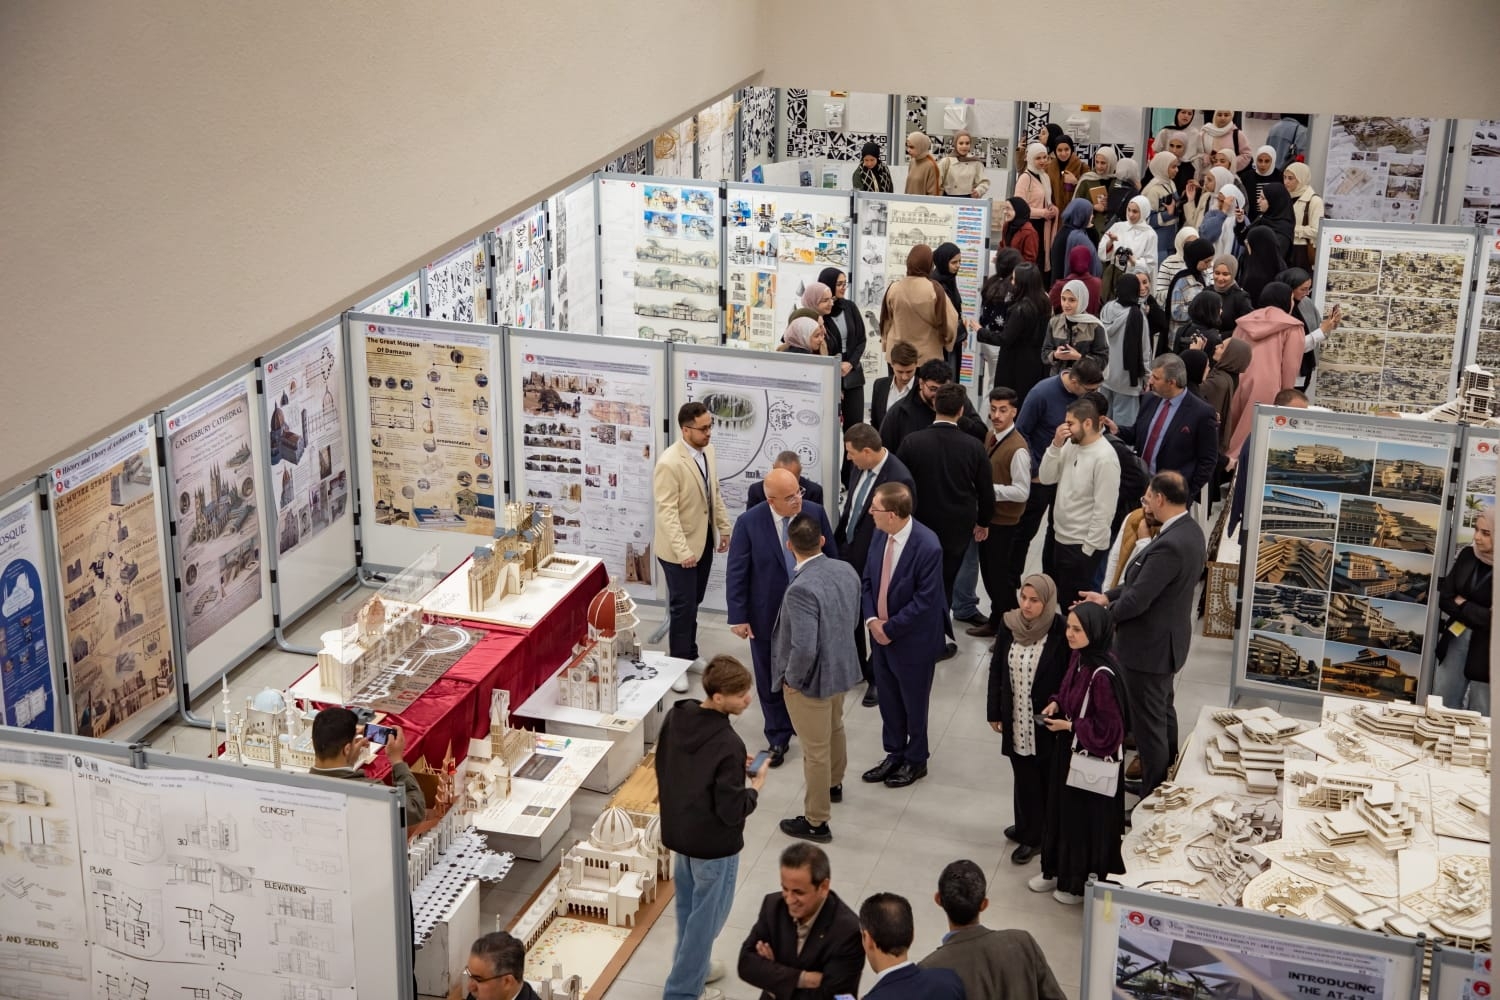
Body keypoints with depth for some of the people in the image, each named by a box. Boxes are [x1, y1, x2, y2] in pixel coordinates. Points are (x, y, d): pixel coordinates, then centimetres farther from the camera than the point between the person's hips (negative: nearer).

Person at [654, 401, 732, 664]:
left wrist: (724, 527, 13)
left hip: (704, 541, 7)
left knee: (694, 602, 19)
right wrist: (682, 551, -27)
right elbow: (666, 512, -24)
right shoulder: (669, 463, -24)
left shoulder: (708, 450, 1)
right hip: (680, 549, -7)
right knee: (683, 607, 2)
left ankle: (690, 656, 34)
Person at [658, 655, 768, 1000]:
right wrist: (755, 787, -6)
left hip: (677, 830, 8)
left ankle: (691, 967, 46)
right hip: (714, 843, -8)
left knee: (687, 907, 26)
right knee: (706, 917, 11)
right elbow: (731, 811, -25)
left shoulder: (675, 716, -9)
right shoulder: (728, 745, -30)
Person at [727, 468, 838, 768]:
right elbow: (736, 572, -11)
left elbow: (832, 558, 2)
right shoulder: (749, 523, -16)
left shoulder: (815, 513, -10)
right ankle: (778, 739, 29)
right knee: (771, 680, 12)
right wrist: (738, 617, -11)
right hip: (767, 616, -1)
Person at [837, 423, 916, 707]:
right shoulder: (860, 467, -5)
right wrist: (836, 543, 12)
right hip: (849, 554, 7)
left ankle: (877, 678, 33)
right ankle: (854, 669, 42)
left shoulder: (898, 480, -28)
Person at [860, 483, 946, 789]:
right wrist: (872, 620, -10)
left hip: (912, 640, -6)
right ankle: (894, 755, 39)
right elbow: (867, 581, 5)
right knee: (888, 700, 20)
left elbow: (925, 600, -23)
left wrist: (891, 628, -18)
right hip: (881, 634, 6)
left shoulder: (928, 547, -27)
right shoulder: (879, 536, -5)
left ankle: (916, 761, 33)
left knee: (914, 703, 13)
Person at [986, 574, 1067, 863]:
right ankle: (1028, 829, 32)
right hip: (1016, 718, 3)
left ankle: (1034, 835, 24)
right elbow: (996, 669, 3)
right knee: (1023, 775, 14)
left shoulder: (1060, 632, -18)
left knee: (1047, 776, 10)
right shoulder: (1008, 625, -6)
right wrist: (995, 712, 6)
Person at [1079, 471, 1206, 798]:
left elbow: (1137, 600, -27)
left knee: (1148, 724, 3)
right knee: (1163, 713, 24)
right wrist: (1108, 597, 2)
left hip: (1149, 646, -10)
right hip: (1167, 639, 10)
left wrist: (1105, 613, -8)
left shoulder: (1169, 545, -30)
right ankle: (1168, 780, 40)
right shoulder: (1189, 530, 1)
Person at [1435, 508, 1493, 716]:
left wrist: (1463, 605, -7)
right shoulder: (1467, 555, 0)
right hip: (1456, 640, 5)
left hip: (1488, 651, -5)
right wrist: (1476, 614, -11)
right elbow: (1444, 598, 2)